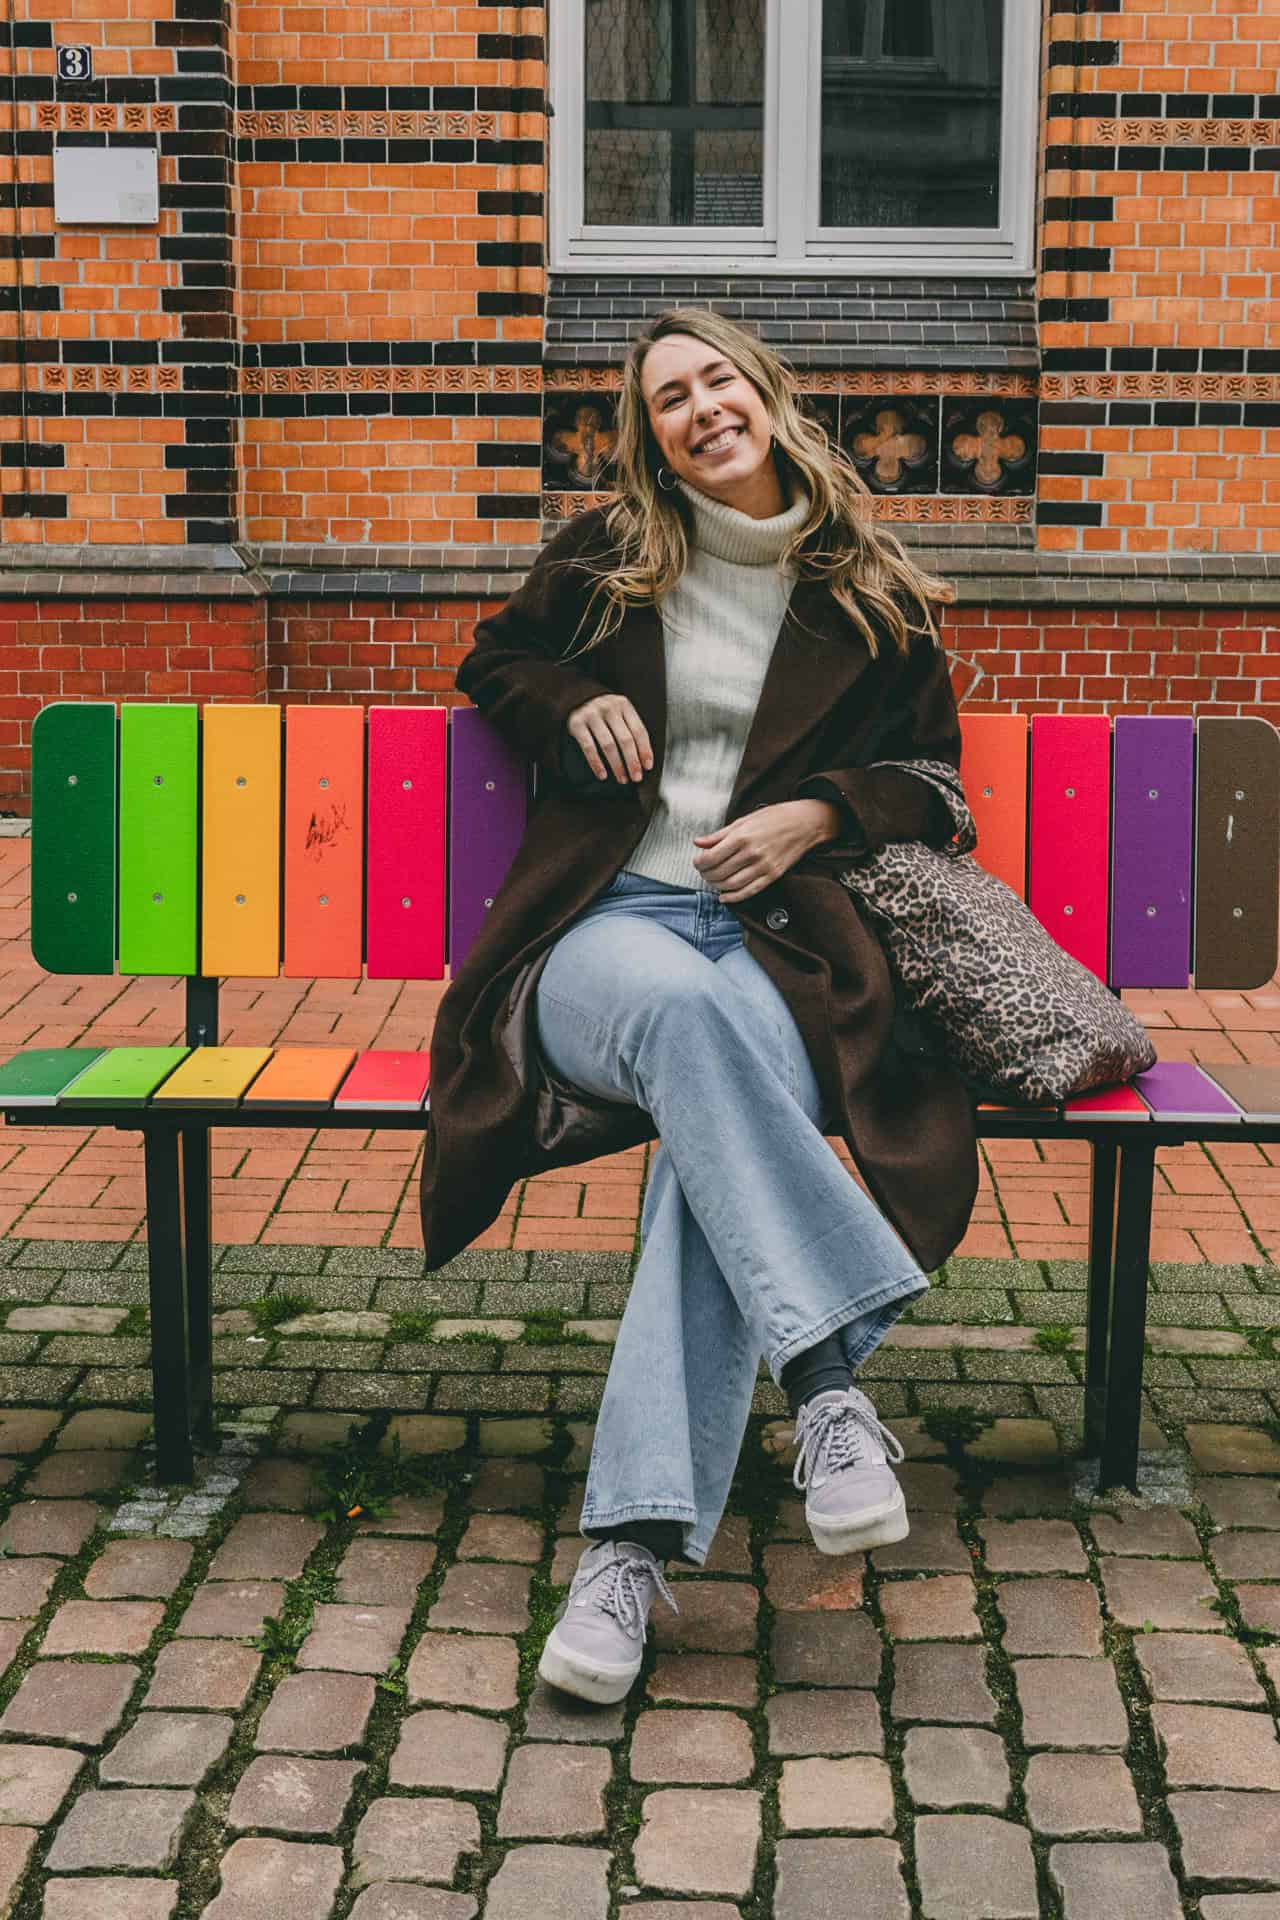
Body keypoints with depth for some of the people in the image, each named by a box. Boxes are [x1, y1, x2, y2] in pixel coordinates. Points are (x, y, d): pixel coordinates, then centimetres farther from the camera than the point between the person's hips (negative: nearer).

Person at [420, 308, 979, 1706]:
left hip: (775, 937, 0)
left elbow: (929, 775, 18)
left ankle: (632, 1539, -41)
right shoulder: (604, 559, 13)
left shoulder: (873, 596, 13)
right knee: (681, 1004, -40)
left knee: (725, 1105, -36)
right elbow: (494, 663, 27)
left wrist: (819, 813, -2)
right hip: (605, 924, 0)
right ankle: (830, 1373, -43)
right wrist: (571, 705, 4)